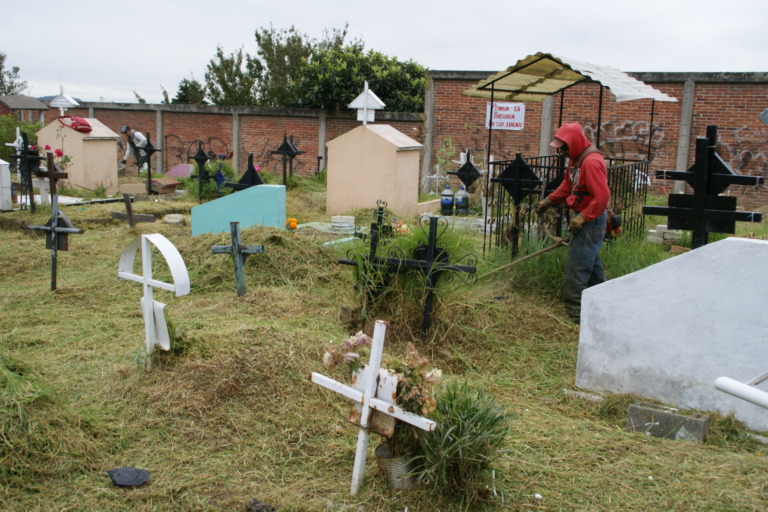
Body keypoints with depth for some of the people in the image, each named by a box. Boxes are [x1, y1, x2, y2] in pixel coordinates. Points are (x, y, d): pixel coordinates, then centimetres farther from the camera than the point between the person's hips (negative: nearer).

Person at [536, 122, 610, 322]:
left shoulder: (592, 163, -23)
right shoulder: (576, 159, 9)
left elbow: (602, 197, -26)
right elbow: (567, 186, 20)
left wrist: (583, 218, -23)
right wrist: (548, 201, 13)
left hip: (591, 221, -10)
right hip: (583, 218, 10)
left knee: (576, 268, -8)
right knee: (591, 264, 20)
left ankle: (575, 311, -2)